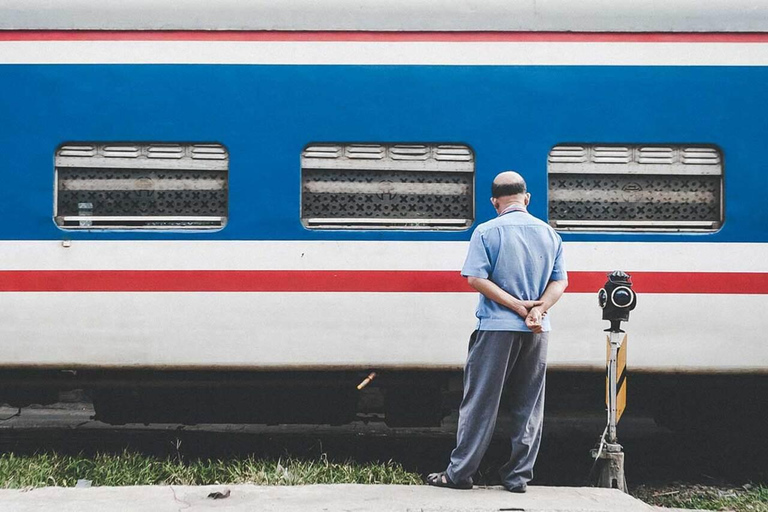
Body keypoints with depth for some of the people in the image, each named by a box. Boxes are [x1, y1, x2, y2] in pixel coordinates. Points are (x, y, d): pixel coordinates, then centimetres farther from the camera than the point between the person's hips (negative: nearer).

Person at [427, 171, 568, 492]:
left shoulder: (487, 232, -4)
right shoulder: (549, 233, 8)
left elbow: (475, 279, -13)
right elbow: (560, 281, 3)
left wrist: (518, 306, -12)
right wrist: (538, 309, -10)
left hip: (497, 327, -3)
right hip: (537, 332, 4)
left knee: (480, 402, 1)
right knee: (528, 406, 9)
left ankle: (460, 472, 5)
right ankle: (518, 475, 12)